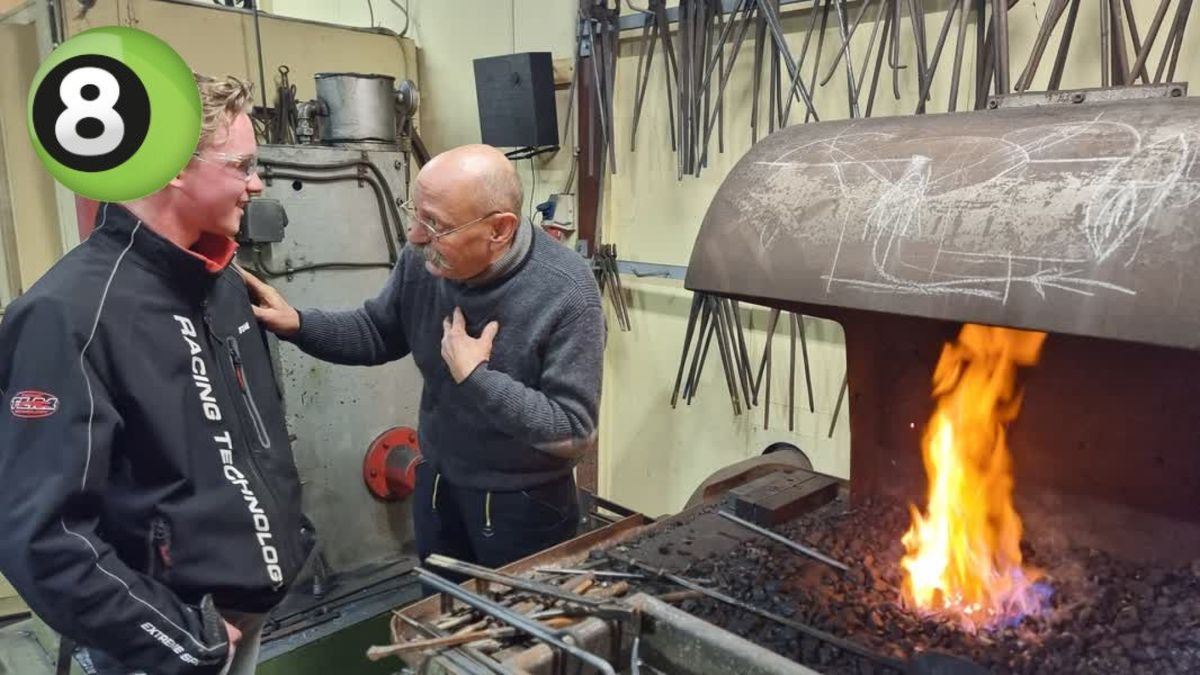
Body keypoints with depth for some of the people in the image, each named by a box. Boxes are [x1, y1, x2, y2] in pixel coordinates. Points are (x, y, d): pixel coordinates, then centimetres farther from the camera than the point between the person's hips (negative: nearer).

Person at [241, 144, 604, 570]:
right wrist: (297, 325, -11)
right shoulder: (424, 259, -12)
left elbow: (575, 432, -28)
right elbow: (377, 332, 6)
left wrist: (475, 377, -30)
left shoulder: (567, 293, -29)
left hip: (524, 503, -5)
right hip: (437, 482, 6)